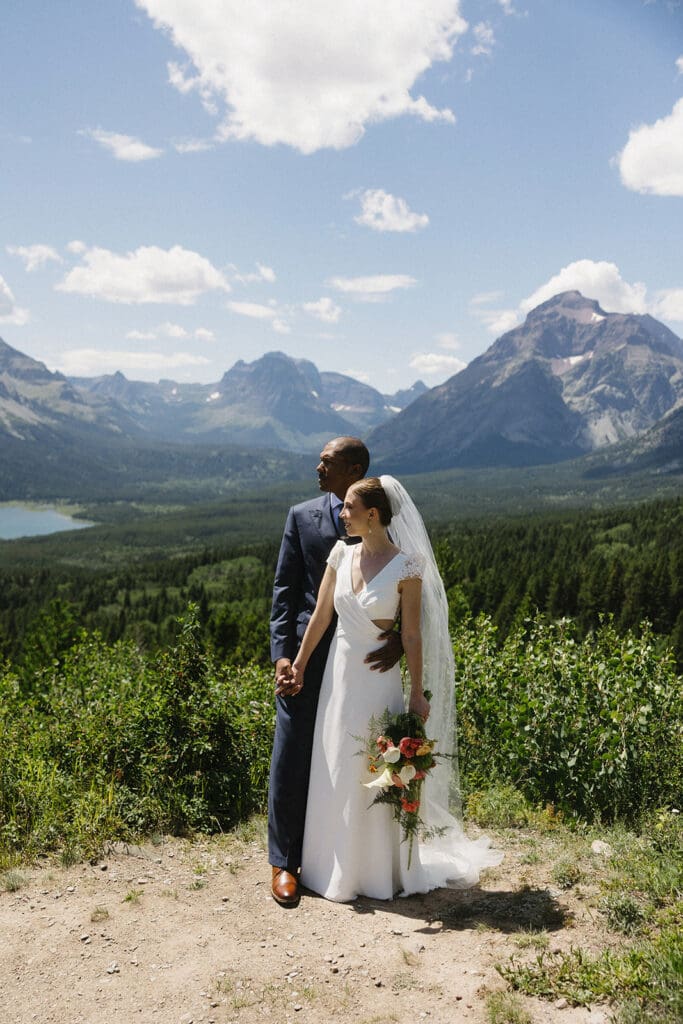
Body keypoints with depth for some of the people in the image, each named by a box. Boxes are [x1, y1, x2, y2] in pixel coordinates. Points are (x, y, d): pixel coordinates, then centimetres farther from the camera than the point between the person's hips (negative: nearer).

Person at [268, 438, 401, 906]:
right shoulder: (302, 516, 3)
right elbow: (285, 588, 2)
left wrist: (399, 638, -17)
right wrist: (281, 653, -7)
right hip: (309, 655, 0)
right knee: (292, 758, 4)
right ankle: (285, 862, 18)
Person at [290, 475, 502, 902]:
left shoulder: (406, 566, -14)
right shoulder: (342, 554, 0)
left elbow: (412, 634, -10)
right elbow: (321, 616, 5)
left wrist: (417, 694, -8)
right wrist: (299, 665, 6)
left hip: (378, 678, -5)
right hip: (338, 672, 5)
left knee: (375, 775, 6)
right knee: (334, 774, 14)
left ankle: (380, 870, 26)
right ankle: (339, 866, 32)